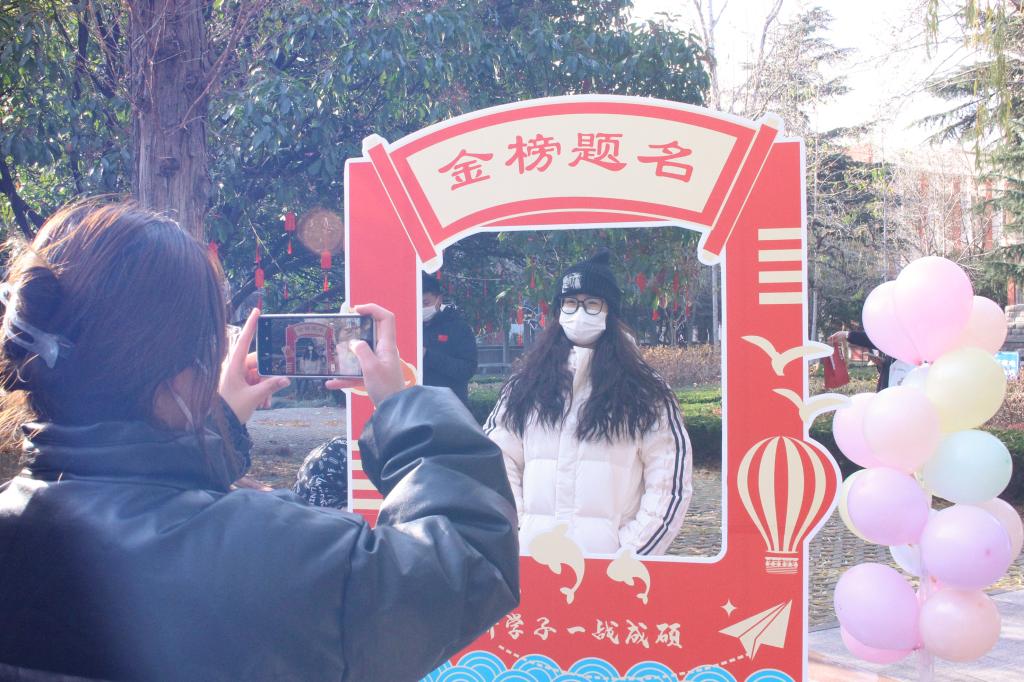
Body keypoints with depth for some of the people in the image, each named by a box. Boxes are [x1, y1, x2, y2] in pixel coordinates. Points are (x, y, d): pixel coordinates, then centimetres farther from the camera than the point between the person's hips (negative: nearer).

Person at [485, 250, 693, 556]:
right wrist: (515, 533, -3)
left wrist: (631, 554, -8)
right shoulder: (525, 386, 9)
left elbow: (669, 481, -2)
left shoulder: (645, 392, 2)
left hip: (610, 553, -2)